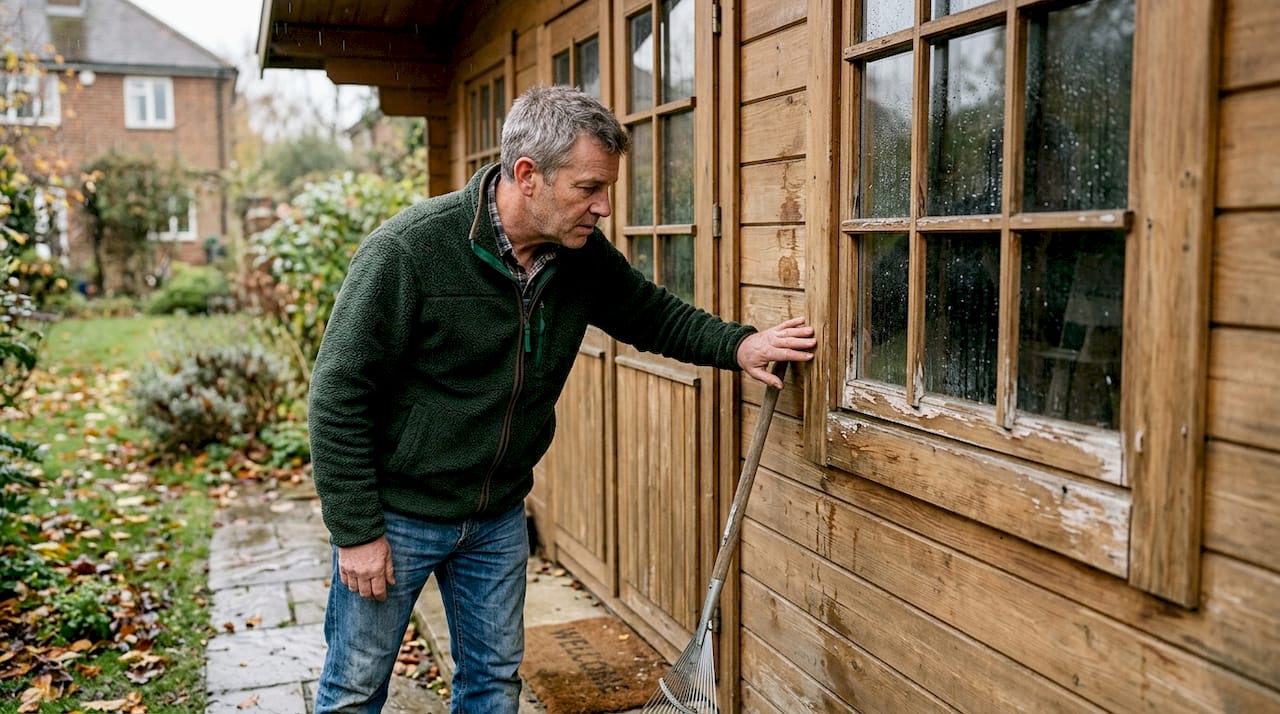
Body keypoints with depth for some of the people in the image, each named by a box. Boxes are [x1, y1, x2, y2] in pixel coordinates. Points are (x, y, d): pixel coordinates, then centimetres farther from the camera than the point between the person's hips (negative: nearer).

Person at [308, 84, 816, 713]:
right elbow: (340, 393, -19)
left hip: (499, 515, 5)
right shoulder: (410, 248, -24)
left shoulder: (584, 255, -7)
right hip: (396, 513, -5)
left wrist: (736, 344, -5)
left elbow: (652, 313, 12)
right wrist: (355, 531, -17)